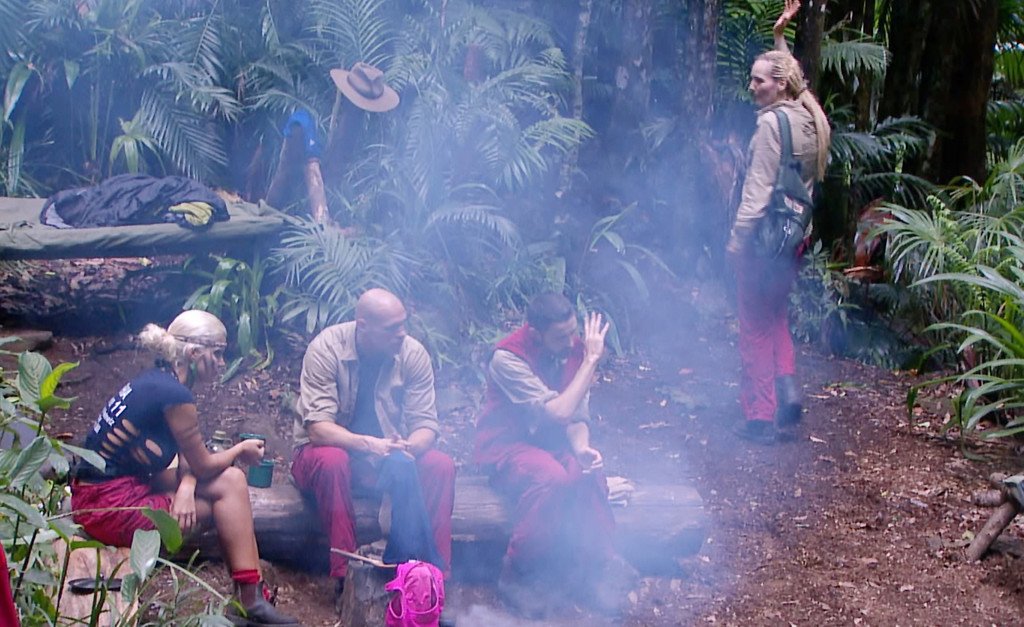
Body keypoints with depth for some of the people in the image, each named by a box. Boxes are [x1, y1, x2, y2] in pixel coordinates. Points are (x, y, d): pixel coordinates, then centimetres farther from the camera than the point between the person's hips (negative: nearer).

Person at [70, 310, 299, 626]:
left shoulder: (157, 381, 10)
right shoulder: (174, 394, -19)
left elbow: (187, 459, 10)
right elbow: (203, 465, -8)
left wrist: (186, 486, -11)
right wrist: (240, 450, 11)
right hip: (110, 507, -9)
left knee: (231, 480, 5)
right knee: (229, 487, -3)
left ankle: (252, 596, 5)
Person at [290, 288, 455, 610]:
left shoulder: (413, 353, -10)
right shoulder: (326, 348, -19)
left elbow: (425, 424, -10)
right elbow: (317, 427, -26)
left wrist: (407, 448, -34)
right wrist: (369, 445, -42)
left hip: (390, 457, 3)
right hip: (328, 450, -3)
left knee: (440, 465, -23)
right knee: (331, 460, -37)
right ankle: (346, 577, -30)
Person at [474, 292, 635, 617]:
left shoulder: (575, 348, -6)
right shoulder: (507, 357, -24)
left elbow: (577, 416, -1)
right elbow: (558, 412, -29)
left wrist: (582, 448, -23)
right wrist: (591, 360, -25)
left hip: (553, 441, 5)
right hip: (506, 445, -5)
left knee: (590, 473, -28)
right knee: (551, 477, -36)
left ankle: (595, 569, -12)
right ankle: (518, 576, -19)